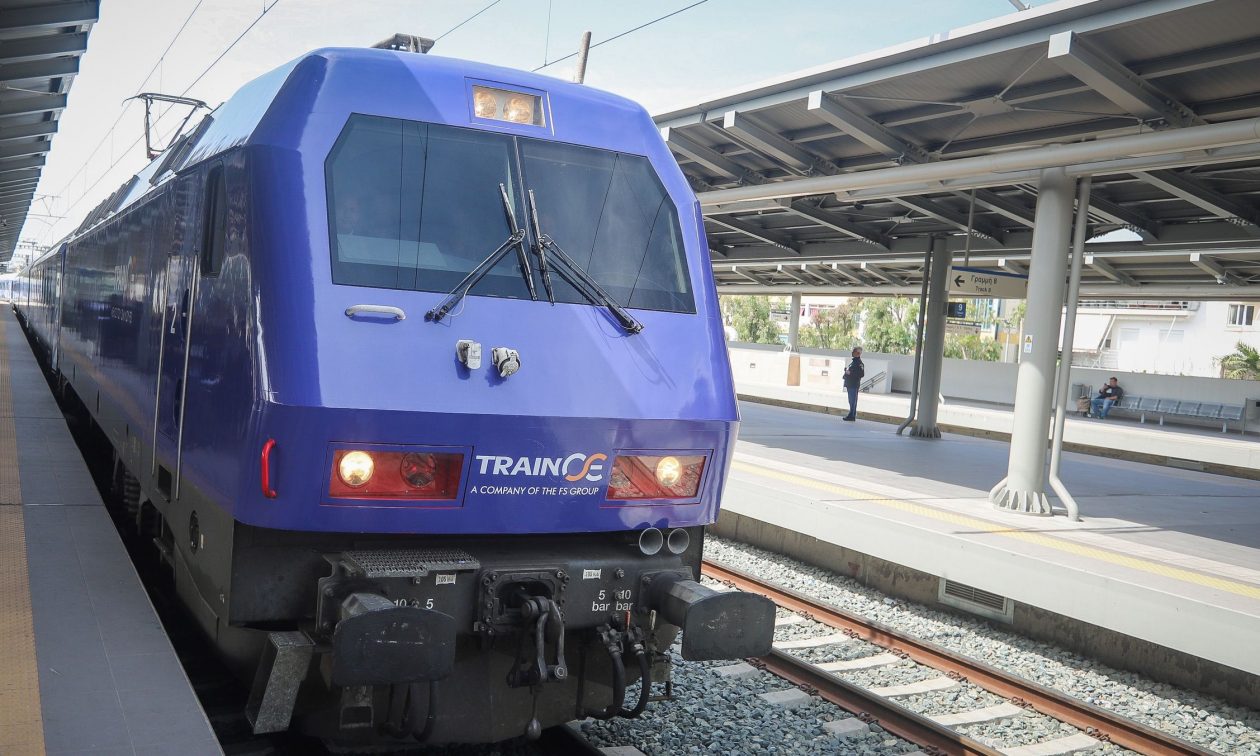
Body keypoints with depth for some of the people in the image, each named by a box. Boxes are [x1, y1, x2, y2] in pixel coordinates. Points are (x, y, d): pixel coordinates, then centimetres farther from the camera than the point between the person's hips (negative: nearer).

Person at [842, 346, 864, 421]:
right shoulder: (854, 361, 17)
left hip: (854, 385, -10)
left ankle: (852, 415, -9)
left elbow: (861, 374, -22)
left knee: (853, 400, -9)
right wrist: (847, 370, 11)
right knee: (852, 400, 13)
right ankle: (852, 415, 18)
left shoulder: (859, 363, -13)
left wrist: (850, 372, -21)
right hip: (850, 384, 10)